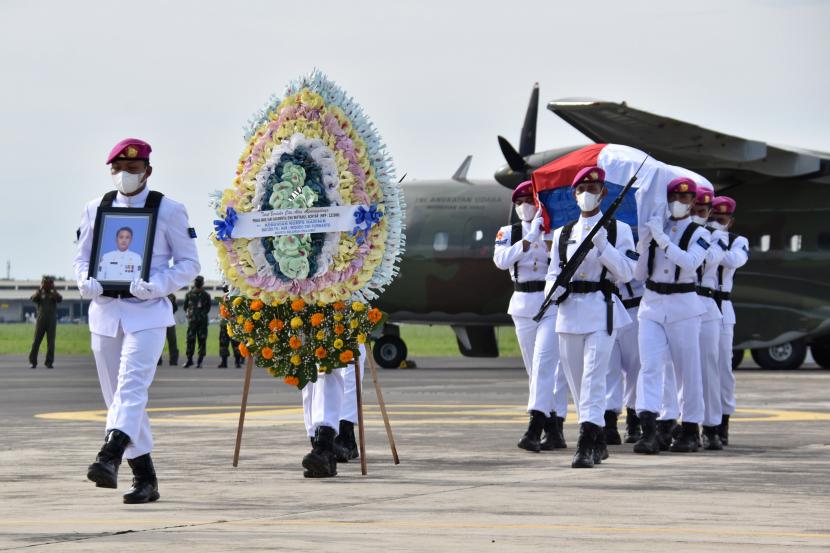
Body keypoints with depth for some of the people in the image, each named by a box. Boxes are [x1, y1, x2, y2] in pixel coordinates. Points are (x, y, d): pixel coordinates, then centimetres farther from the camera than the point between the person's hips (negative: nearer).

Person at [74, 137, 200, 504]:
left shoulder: (169, 211, 1)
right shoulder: (95, 209, 12)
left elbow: (188, 263, 2)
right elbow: (81, 257, 17)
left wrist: (158, 284, -15)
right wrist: (86, 281, -6)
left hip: (148, 311, -5)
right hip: (104, 310, 5)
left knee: (131, 385, -22)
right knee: (116, 395, 4)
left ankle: (110, 457, -38)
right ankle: (144, 477, 11)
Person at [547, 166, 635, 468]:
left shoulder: (618, 230, 3)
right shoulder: (562, 233, 13)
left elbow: (626, 273, -5)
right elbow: (553, 274, 14)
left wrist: (602, 245, -16)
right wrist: (554, 290, -8)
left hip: (602, 309, -5)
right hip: (569, 310, 5)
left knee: (593, 376, -17)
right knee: (576, 378, 9)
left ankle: (586, 445, -24)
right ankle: (598, 442, 24)